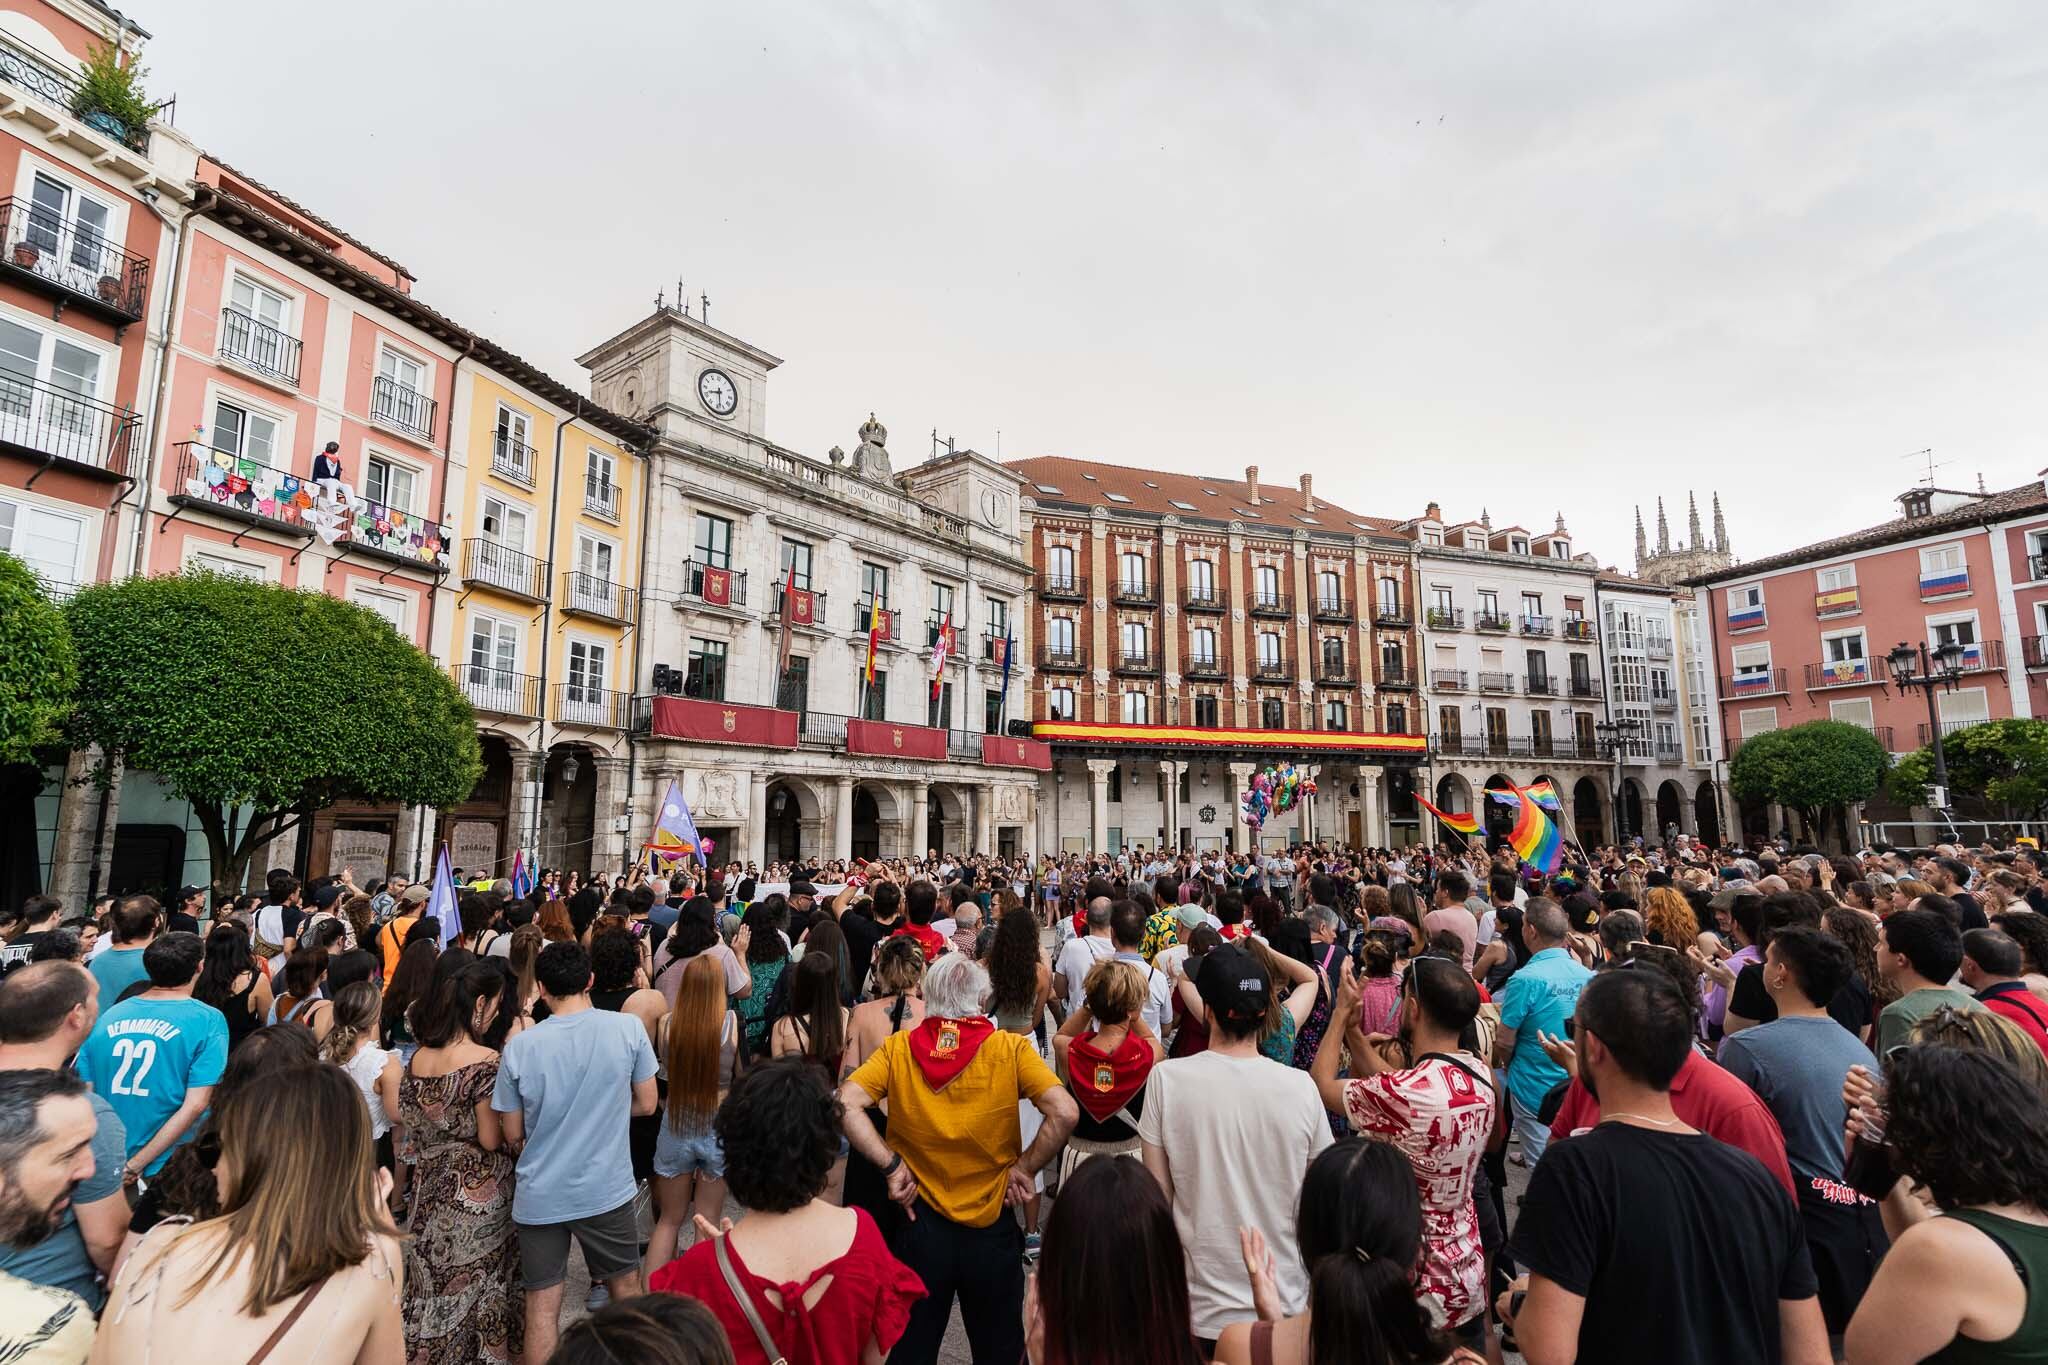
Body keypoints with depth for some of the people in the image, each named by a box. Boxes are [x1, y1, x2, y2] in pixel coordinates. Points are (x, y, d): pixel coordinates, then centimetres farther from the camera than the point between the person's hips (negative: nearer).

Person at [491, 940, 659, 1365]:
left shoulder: (517, 1048, -12)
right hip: (606, 1188, 0)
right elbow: (646, 1104, -3)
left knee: (541, 1306, 14)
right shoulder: (628, 1028, -13)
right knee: (626, 1290, 20)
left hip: (539, 1196, 0)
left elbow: (513, 1135, 0)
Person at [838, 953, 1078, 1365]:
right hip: (992, 1230, -1)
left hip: (920, 1225, 1)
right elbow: (1064, 1113, -20)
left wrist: (891, 1164, -11)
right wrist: (1025, 1167, -8)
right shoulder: (1010, 1048, -13)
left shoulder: (898, 1047, -8)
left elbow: (846, 1103, -16)